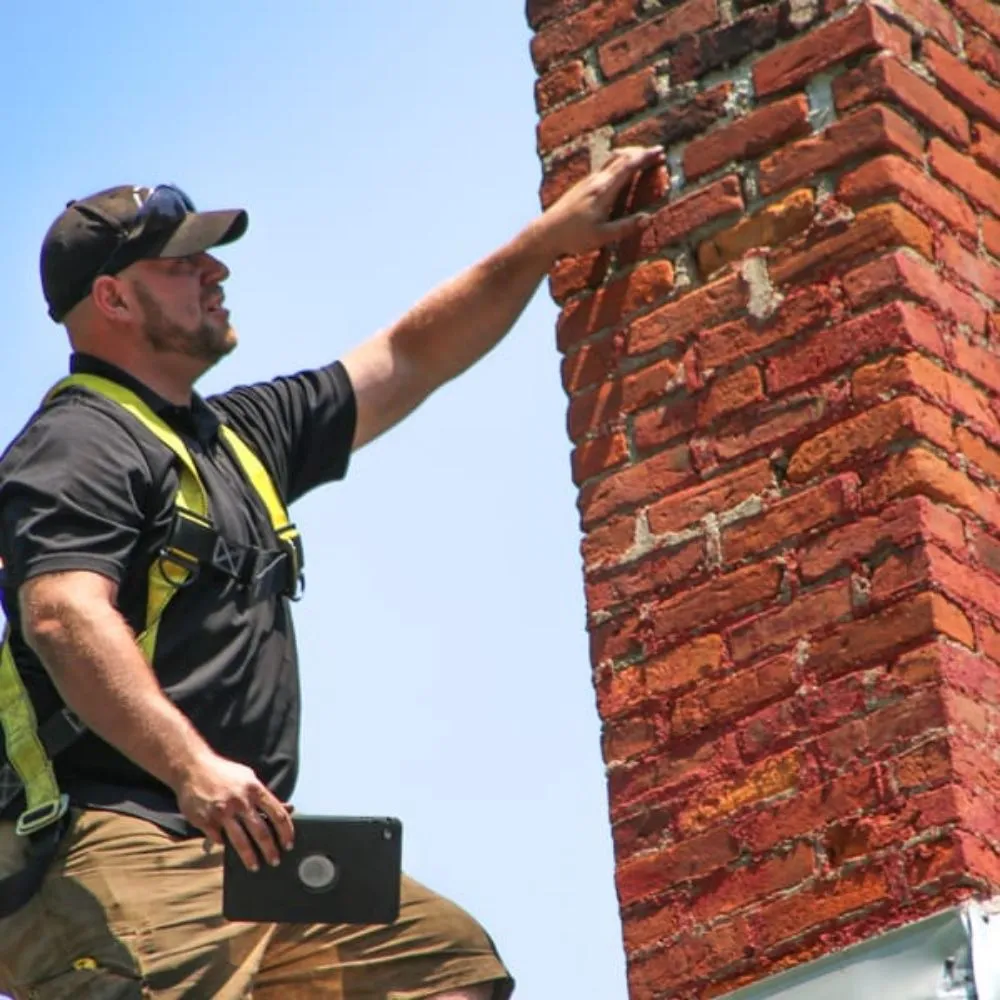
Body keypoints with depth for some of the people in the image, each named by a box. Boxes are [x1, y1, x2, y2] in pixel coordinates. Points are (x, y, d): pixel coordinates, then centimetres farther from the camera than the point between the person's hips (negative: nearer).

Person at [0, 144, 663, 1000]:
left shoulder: (241, 434, 24)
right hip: (124, 845, -10)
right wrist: (192, 767, -35)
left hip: (247, 852, 10)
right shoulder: (78, 443, -6)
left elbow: (408, 361, 32)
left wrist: (550, 238, 30)